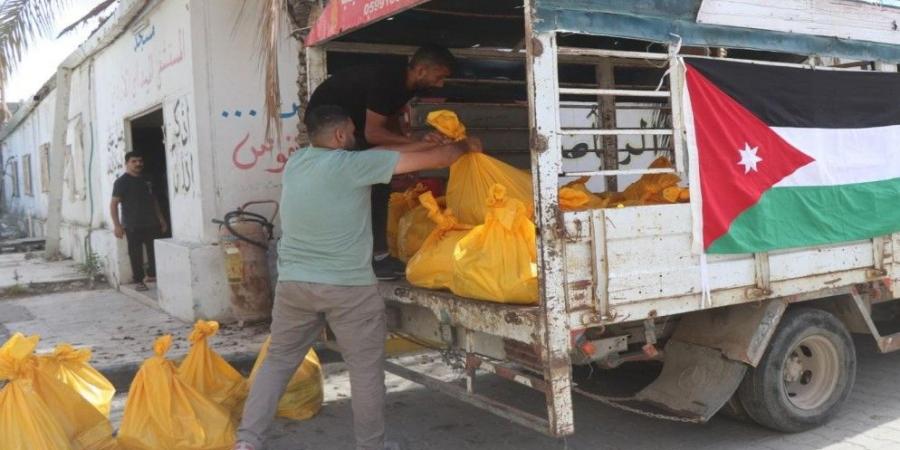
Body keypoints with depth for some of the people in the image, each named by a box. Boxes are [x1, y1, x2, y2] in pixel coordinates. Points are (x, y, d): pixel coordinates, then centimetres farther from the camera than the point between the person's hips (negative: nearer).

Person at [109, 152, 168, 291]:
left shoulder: (146, 181, 14)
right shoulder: (121, 182, -5)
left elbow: (154, 201, 22)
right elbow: (113, 204, -9)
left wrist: (161, 219, 19)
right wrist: (117, 225, -16)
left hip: (151, 224, 6)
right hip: (132, 226, -5)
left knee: (155, 251, 4)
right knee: (135, 254, -1)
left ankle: (151, 275, 21)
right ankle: (138, 281, 7)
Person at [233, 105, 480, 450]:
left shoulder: (296, 162, 8)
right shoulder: (351, 165, -12)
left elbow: (376, 157, 15)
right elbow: (434, 160, -7)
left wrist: (430, 141, 19)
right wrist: (463, 146, 13)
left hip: (293, 283, 6)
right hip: (348, 288, -6)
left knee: (278, 361, 16)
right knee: (366, 369, 9)